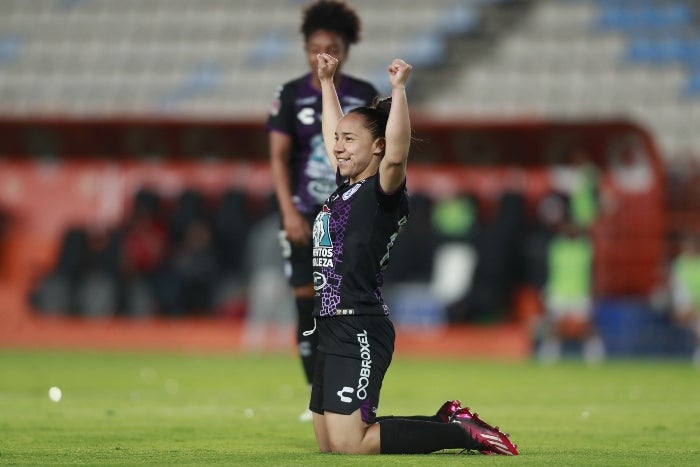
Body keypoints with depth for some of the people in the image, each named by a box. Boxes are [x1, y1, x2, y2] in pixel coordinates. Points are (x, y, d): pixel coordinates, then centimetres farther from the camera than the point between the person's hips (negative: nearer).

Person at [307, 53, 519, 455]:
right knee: (328, 443, 11)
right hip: (335, 329, 9)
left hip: (360, 332, -9)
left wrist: (399, 90, -31)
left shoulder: (383, 193, -9)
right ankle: (447, 421, 19)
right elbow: (333, 133, 32)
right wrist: (327, 82, 38)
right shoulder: (346, 188, 15)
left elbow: (396, 156, -31)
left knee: (349, 444, -16)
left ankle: (462, 433, -5)